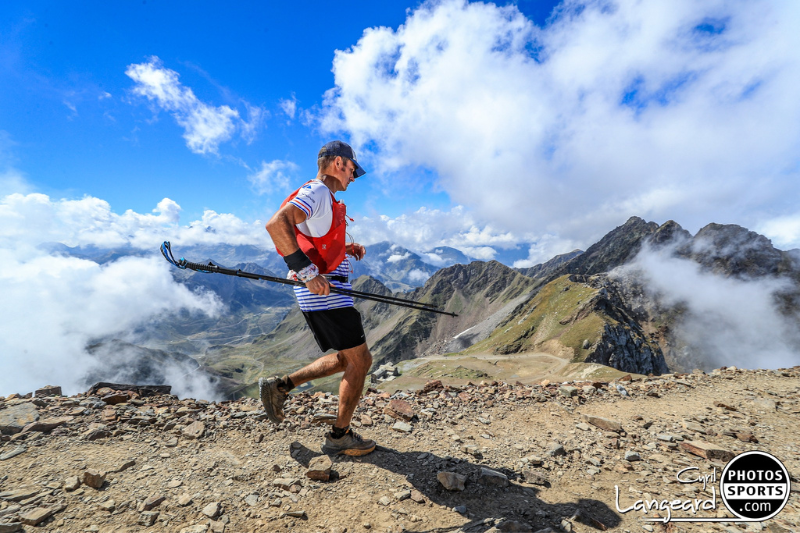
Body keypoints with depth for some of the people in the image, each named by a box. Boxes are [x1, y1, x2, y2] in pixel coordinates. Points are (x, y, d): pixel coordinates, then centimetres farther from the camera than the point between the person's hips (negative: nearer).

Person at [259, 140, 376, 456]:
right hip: (325, 292, -10)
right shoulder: (317, 192, -11)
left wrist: (346, 250, 15)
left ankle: (280, 385, 21)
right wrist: (308, 272, -30)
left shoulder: (324, 198, 21)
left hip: (319, 292, 10)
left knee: (346, 359, 19)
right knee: (360, 361, 2)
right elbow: (276, 224, -28)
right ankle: (340, 436, 17)